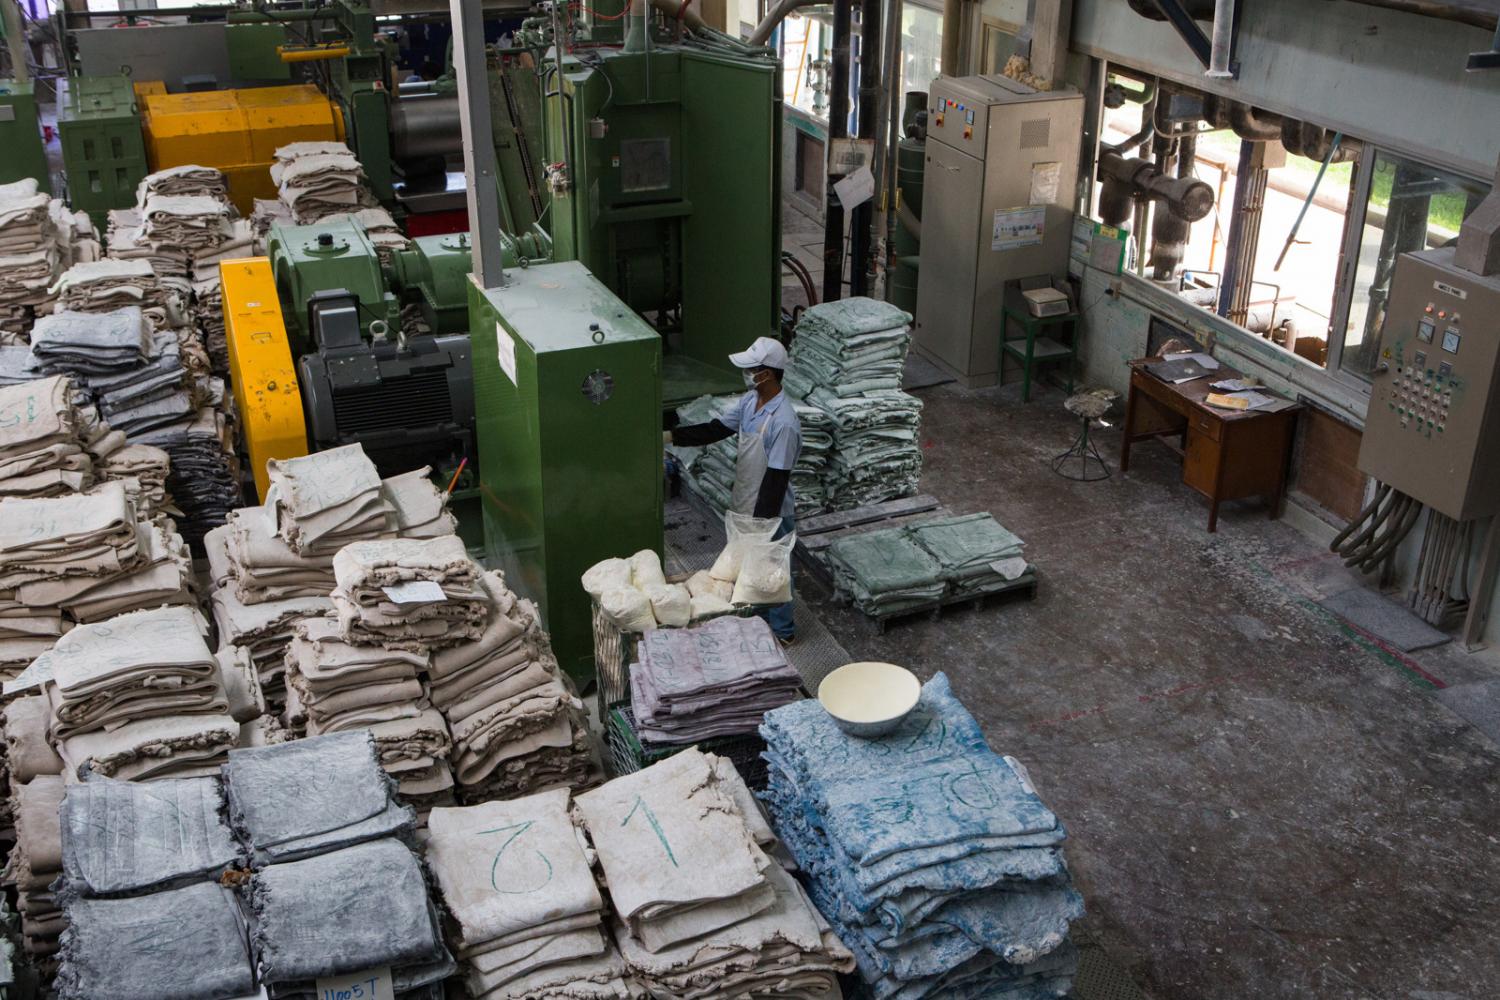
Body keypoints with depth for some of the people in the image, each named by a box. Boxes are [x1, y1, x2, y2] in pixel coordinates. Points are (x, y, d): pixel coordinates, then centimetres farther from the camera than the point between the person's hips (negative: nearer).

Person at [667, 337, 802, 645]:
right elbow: (715, 430, 5)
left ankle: (782, 631, 30)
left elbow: (776, 479, -27)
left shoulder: (783, 421, -30)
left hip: (771, 514, -8)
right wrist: (671, 436, -5)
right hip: (744, 507, 8)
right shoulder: (750, 401, -3)